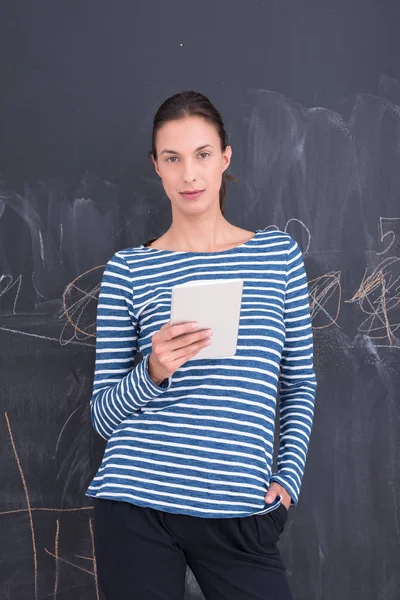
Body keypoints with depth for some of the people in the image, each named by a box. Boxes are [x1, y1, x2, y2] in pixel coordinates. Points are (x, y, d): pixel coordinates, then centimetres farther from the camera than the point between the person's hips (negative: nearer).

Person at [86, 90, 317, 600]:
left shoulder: (279, 253, 6)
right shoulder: (128, 270, 1)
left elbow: (299, 383, 13)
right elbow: (103, 415, 3)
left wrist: (289, 476, 3)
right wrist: (153, 373, -15)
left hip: (241, 515, 1)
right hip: (138, 505, -1)